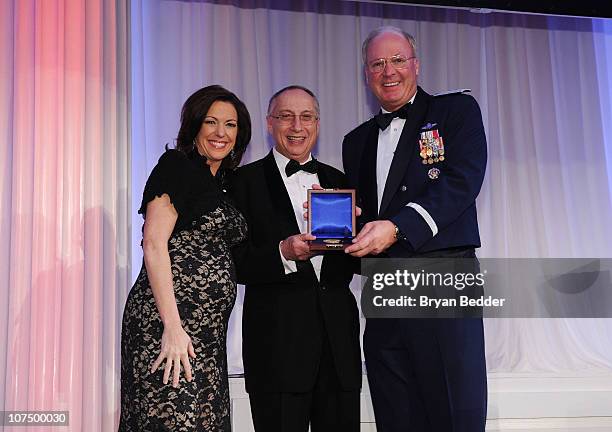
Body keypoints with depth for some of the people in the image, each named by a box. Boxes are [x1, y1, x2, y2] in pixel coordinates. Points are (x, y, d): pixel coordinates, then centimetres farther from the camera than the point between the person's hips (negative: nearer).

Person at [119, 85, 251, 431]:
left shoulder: (224, 184, 19)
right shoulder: (176, 166, -3)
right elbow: (154, 244, -13)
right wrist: (172, 326, -19)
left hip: (208, 331, 8)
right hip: (169, 323, -8)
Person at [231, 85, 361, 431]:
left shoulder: (337, 181, 16)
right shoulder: (246, 181, 2)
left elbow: (355, 261, 13)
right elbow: (234, 263, -6)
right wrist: (282, 253, -21)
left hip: (338, 335, 4)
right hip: (278, 341, -4)